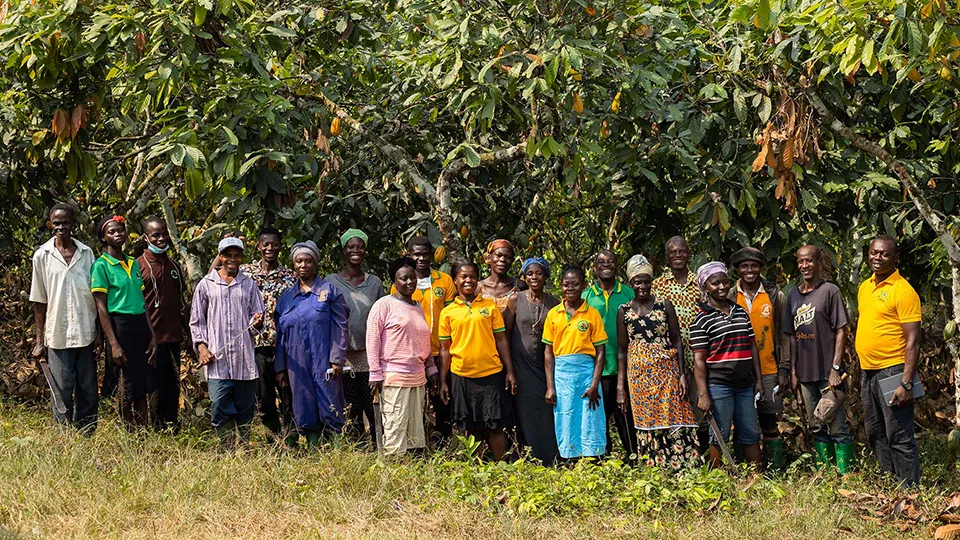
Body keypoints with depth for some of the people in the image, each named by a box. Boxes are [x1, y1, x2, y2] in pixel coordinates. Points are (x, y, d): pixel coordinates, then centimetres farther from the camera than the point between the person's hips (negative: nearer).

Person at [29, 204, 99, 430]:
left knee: (88, 393, 7)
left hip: (86, 333, 2)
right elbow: (39, 302, 3)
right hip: (58, 335, -2)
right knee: (62, 393, 1)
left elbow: (96, 294, 10)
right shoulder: (42, 255, 1)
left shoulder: (86, 253, 6)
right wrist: (39, 341, 1)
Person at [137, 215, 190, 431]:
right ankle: (159, 430, 7)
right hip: (154, 338, -6)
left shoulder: (174, 265, 14)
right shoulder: (139, 265, -5)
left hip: (174, 337, 6)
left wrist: (189, 332, 17)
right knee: (158, 387, -1)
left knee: (173, 387, 11)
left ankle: (174, 428, 19)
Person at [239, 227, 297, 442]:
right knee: (264, 401, 7)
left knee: (289, 400, -2)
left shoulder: (290, 277, 5)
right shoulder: (245, 272, 6)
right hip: (257, 345, 1)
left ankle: (290, 445, 5)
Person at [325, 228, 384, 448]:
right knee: (351, 411, 1)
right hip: (344, 354, -1)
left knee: (374, 408, -5)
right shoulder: (330, 282, 4)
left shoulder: (375, 282, 10)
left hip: (370, 355, 1)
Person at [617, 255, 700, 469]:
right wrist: (620, 386, 4)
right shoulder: (624, 311, 6)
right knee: (647, 426, 2)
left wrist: (682, 374, -4)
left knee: (674, 423, -6)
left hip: (667, 371, -1)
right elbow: (622, 351, 8)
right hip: (639, 375, 1)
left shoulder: (665, 305, 3)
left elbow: (677, 341, 4)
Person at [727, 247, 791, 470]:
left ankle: (777, 471, 8)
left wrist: (784, 369, -1)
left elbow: (784, 335, 5)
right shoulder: (729, 298, 4)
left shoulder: (775, 296, 4)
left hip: (768, 371, -1)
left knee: (769, 425, 2)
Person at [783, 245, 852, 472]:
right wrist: (793, 371, 9)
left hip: (828, 372, -6)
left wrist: (835, 368, -13)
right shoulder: (793, 295, 12)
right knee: (817, 429, 11)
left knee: (837, 428, -5)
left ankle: (845, 475, -2)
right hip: (806, 373, 6)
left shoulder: (830, 291, -4)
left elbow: (841, 332, -6)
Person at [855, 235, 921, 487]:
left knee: (899, 437, -6)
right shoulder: (865, 287, 13)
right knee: (875, 435, 14)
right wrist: (862, 372, 18)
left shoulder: (903, 291, -11)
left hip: (892, 371, -8)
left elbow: (913, 341, -15)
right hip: (868, 372, 8)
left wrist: (906, 383, -22)